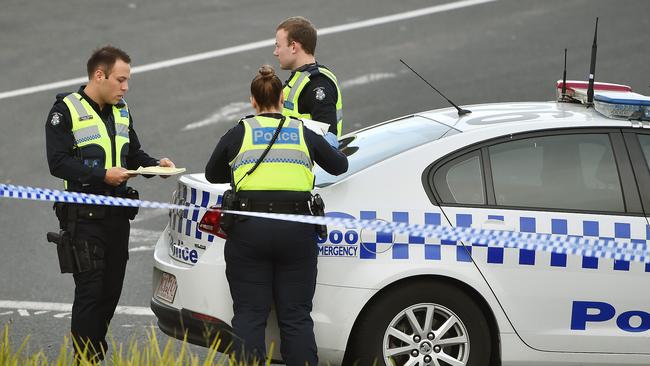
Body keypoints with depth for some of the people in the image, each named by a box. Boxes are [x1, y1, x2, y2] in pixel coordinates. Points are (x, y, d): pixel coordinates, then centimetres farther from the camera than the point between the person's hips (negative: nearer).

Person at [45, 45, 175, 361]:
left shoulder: (121, 111, 16)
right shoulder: (66, 111, -7)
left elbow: (133, 155, 24)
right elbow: (58, 163, -15)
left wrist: (155, 165, 3)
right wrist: (102, 175, -24)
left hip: (118, 214, 7)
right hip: (85, 215, -7)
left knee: (112, 288, 9)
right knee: (90, 290, -9)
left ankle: (97, 353, 21)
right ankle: (85, 358, -5)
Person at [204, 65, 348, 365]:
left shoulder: (239, 134, 7)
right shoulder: (304, 134, 10)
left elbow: (212, 174, 19)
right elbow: (339, 166, 24)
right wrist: (332, 151, 46)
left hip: (249, 230, -1)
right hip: (297, 231, 1)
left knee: (249, 316, 2)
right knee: (296, 317, 5)